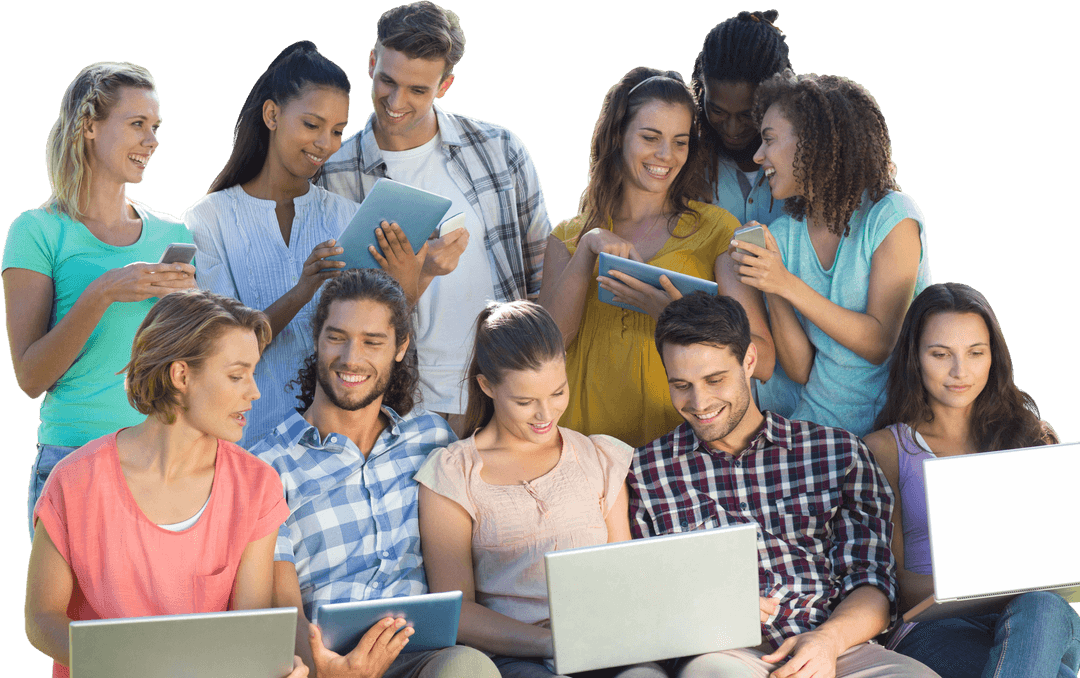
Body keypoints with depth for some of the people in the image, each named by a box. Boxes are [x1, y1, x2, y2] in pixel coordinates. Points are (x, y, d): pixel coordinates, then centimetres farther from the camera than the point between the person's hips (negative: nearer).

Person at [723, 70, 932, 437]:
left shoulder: (891, 217, -7)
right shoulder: (782, 235, 7)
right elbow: (800, 371, 1)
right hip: (816, 421, 4)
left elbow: (881, 344, -14)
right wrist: (771, 289, -16)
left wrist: (787, 285, -19)